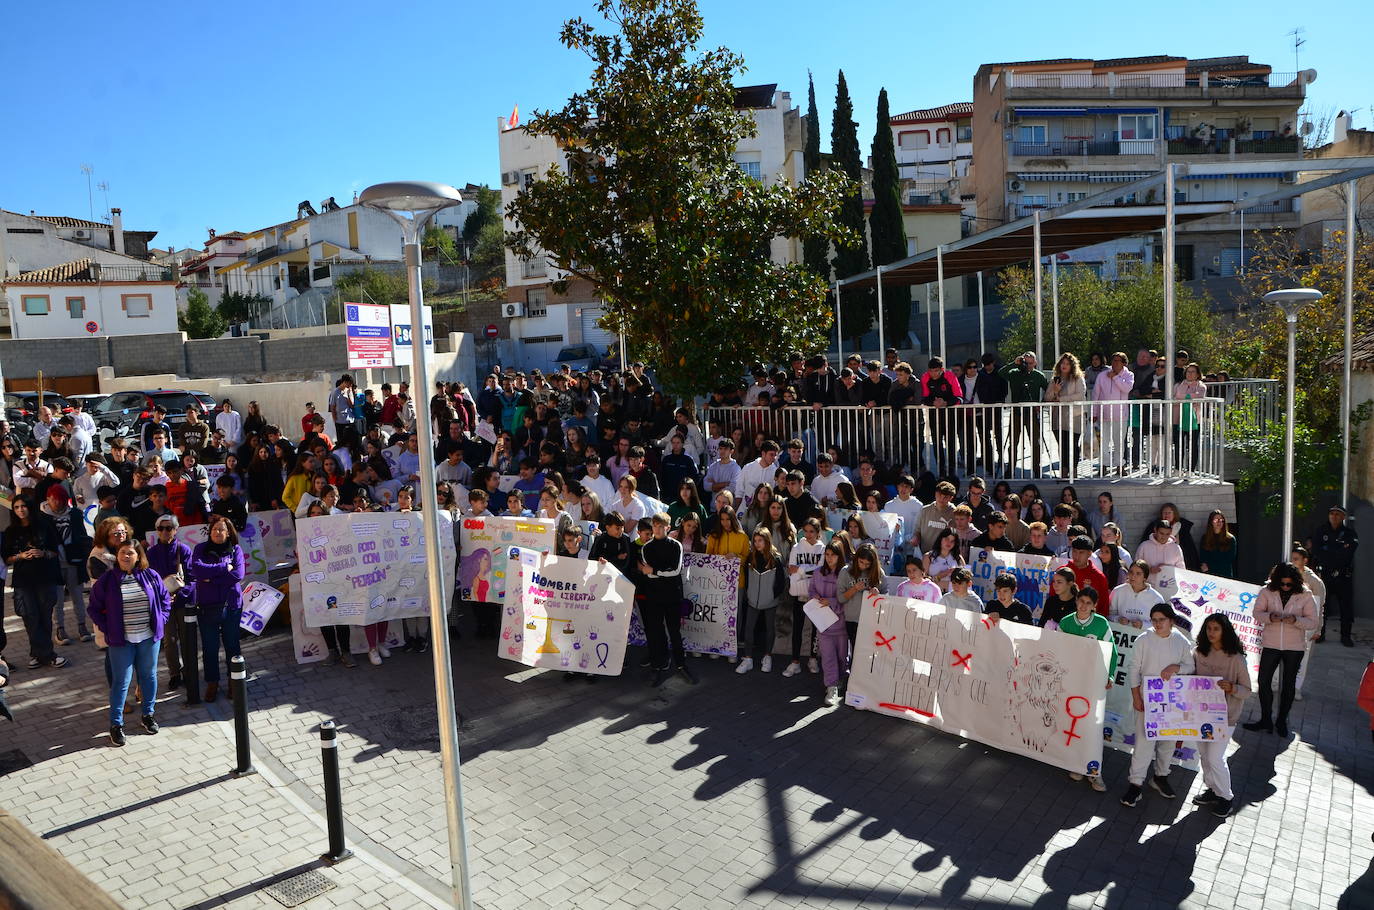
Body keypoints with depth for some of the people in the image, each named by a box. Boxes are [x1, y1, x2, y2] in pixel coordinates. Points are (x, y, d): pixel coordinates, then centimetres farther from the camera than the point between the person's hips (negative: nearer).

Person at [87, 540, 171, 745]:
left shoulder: (151, 576, 0)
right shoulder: (106, 580, -5)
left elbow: (165, 599, 11)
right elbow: (95, 609, 3)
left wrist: (160, 620, 1)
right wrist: (108, 629, -4)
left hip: (149, 638, 2)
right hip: (121, 641, -2)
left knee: (149, 676, 13)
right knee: (121, 681, 0)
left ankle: (148, 714, 29)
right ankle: (116, 724, 9)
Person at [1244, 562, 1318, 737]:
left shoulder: (1305, 595, -7)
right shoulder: (1267, 592, -5)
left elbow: (1313, 622, -7)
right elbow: (1257, 613, -5)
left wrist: (1295, 620, -26)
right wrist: (1270, 617, -26)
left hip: (1294, 647, -1)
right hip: (1270, 644, 1)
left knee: (1289, 684, 11)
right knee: (1264, 681, 2)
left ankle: (1281, 721, 24)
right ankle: (1265, 719, 15)